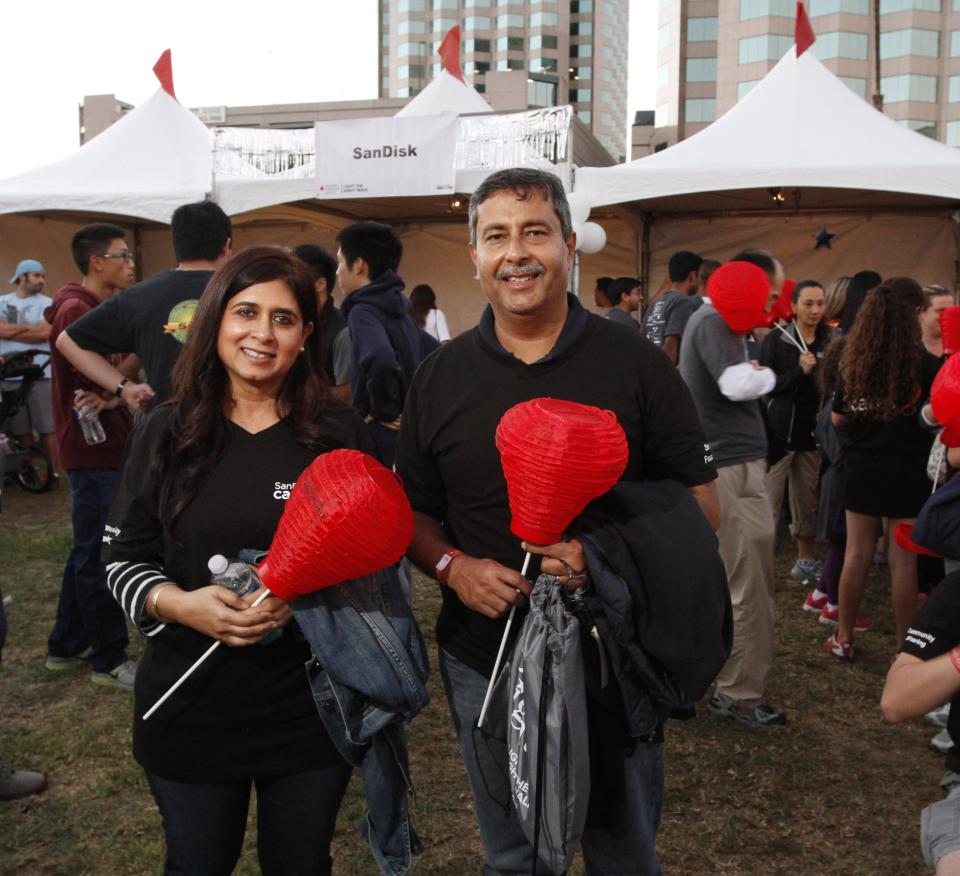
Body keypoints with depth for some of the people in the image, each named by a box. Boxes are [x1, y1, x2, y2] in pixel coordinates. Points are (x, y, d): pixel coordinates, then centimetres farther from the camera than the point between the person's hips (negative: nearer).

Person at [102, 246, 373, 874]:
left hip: (311, 705, 0)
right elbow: (124, 558, 1)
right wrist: (181, 604, -19)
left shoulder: (339, 432, -5)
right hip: (191, 702, 1)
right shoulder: (169, 433, -2)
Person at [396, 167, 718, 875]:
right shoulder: (441, 376, 0)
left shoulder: (635, 363, -7)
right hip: (484, 662, 2)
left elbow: (699, 503, -5)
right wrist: (453, 568, -14)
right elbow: (414, 511, 7)